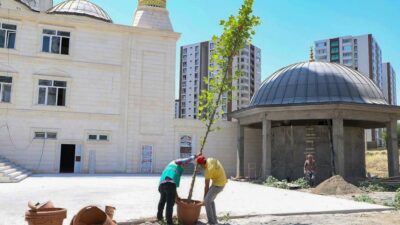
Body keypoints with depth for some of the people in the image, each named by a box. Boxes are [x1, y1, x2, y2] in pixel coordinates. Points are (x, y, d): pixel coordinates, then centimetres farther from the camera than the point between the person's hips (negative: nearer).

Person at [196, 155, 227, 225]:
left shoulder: (208, 170, -26)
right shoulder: (210, 159, -4)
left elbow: (206, 186, -15)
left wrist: (205, 197, -5)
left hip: (218, 184, -10)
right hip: (222, 181, 10)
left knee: (207, 201, -9)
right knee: (210, 200, 16)